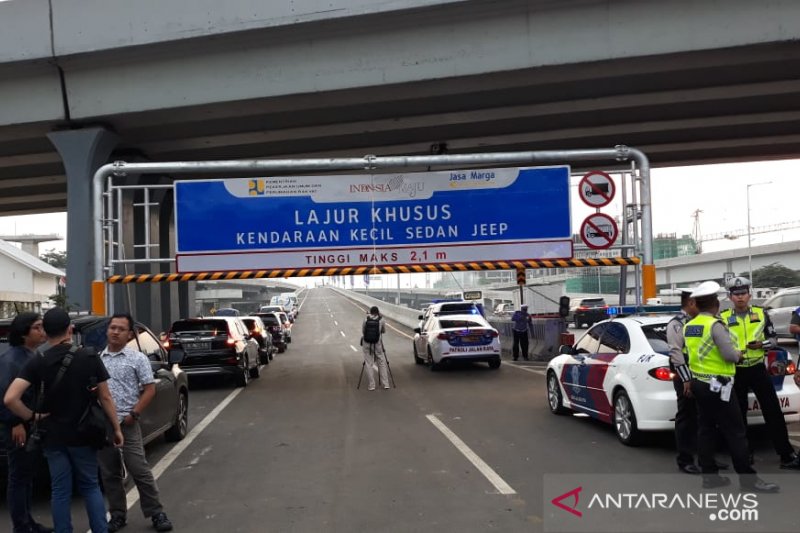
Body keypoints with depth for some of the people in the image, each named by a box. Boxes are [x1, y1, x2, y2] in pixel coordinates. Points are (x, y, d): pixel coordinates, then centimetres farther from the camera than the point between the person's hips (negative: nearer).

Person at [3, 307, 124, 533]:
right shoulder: (90, 357, -8)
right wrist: (116, 428, 5)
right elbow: (105, 397, -5)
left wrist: (33, 417, -5)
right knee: (90, 487, 13)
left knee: (60, 491, 11)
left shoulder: (36, 363, -8)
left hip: (52, 436, 1)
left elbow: (10, 398, -19)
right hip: (82, 435, 0)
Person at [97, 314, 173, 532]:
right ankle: (118, 515, 22)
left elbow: (149, 390, -3)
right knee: (109, 473, 10)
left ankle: (156, 513, 6)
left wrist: (133, 414, -10)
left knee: (139, 470, -3)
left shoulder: (138, 358, -2)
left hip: (126, 423, -4)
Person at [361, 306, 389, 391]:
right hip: (378, 344, 0)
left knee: (368, 364, 4)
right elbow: (384, 331, 9)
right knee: (382, 362, 11)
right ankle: (385, 384, 10)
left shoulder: (366, 319, -1)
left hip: (367, 344, 0)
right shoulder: (381, 320, -4)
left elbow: (362, 331, 7)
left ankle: (371, 385, 4)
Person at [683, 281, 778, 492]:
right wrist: (739, 354, -1)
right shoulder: (715, 325, -18)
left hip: (699, 383, 8)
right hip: (718, 385, -8)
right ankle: (748, 478, 1)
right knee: (735, 432, -3)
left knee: (705, 429, 11)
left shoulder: (688, 327, 7)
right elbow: (730, 355, -20)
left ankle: (709, 475, 15)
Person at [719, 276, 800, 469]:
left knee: (773, 411, -2)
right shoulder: (723, 318, -1)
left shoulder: (761, 313, 3)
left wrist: (762, 344, -13)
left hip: (758, 369, 0)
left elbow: (773, 338, 7)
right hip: (735, 371, 0)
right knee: (739, 414, 8)